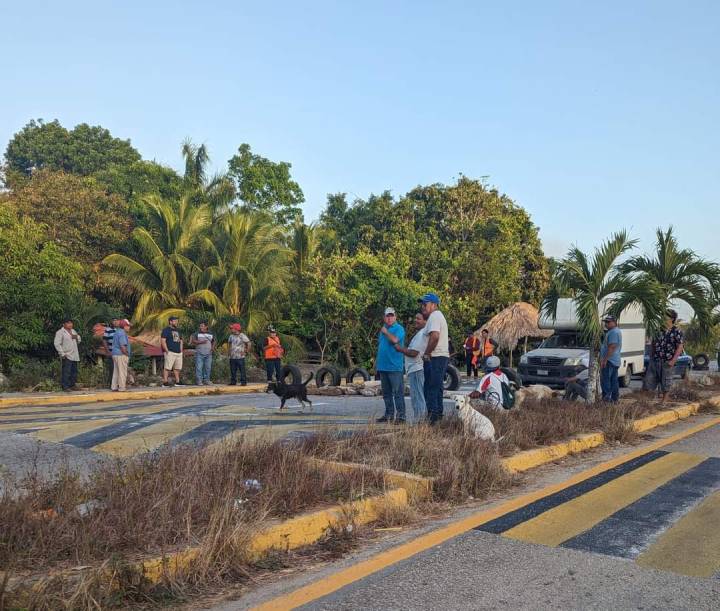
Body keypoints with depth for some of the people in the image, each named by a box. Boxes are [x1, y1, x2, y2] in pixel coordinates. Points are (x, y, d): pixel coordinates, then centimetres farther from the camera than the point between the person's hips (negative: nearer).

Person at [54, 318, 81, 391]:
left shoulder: (73, 331, 18)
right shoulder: (60, 332, -5)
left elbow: (79, 340, 26)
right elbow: (57, 344, -11)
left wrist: (77, 337, 2)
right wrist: (62, 354, -17)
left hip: (74, 356, 7)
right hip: (66, 356, -7)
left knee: (74, 371, 9)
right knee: (66, 372, -10)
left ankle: (72, 385, 18)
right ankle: (65, 387, -7)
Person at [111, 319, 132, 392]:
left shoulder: (117, 332, 17)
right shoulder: (122, 333, -15)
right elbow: (122, 346, -23)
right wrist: (127, 354, -12)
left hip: (115, 355, 10)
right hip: (121, 355, -10)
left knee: (116, 372, 13)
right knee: (122, 372, -5)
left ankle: (114, 387, 15)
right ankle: (122, 388, -3)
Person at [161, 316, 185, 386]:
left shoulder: (177, 330, 21)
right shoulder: (166, 330, -3)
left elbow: (180, 340, 27)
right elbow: (162, 341, -11)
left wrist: (181, 350, 15)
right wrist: (167, 351, -16)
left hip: (178, 353, 8)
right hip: (170, 352, -8)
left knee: (177, 368, 9)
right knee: (167, 367, -9)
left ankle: (177, 382, 16)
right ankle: (165, 382, -9)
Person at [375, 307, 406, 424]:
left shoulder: (399, 328, -5)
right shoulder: (383, 329, 17)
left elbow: (395, 340, -24)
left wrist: (386, 332, -9)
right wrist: (377, 361, 21)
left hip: (394, 366, -8)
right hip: (383, 366, 8)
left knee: (398, 392, -6)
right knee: (386, 393, 13)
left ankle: (400, 415, -4)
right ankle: (389, 414, 21)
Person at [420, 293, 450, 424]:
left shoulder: (434, 316, -12)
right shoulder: (438, 316, 22)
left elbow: (434, 336, -26)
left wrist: (426, 354, -18)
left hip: (435, 358, -11)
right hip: (442, 356, 11)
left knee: (431, 388, -10)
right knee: (437, 388, 14)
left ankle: (433, 415, -11)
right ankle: (438, 415, 19)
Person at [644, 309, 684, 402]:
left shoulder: (676, 331, -7)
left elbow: (680, 347, -8)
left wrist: (673, 360, -14)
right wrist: (651, 355, 9)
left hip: (667, 362, -3)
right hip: (655, 360, 4)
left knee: (665, 384, 7)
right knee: (649, 379, 5)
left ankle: (663, 401, 21)